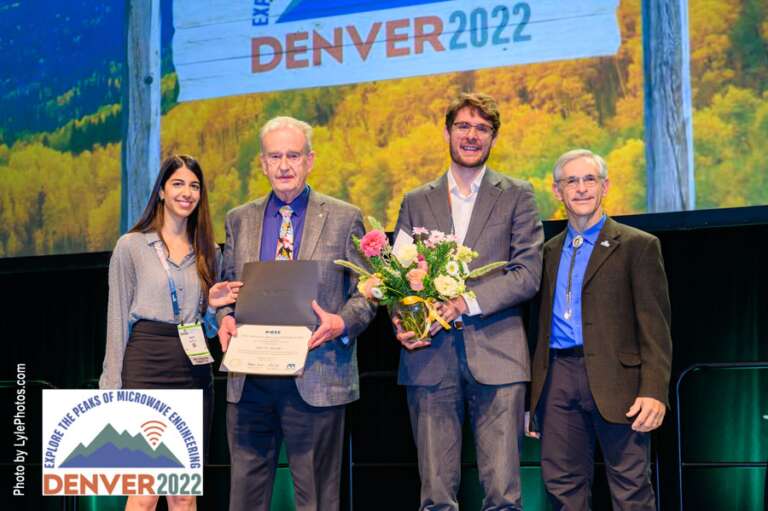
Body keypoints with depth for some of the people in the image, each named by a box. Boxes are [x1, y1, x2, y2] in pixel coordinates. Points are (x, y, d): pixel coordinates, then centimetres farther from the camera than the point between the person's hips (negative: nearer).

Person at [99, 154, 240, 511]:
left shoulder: (207, 251, 14)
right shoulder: (131, 246, 2)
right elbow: (118, 320, 0)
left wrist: (213, 306, -2)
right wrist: (113, 388, -5)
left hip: (195, 371, 4)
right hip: (146, 366, -4)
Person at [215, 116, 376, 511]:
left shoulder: (344, 219, 4)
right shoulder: (239, 220, 13)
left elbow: (366, 290, 4)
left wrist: (341, 323, -15)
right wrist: (225, 318, -3)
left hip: (315, 378, -3)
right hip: (249, 380, 3)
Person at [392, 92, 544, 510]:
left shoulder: (517, 196, 10)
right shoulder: (416, 202, 17)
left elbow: (528, 274, 0)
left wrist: (467, 302, -12)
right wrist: (402, 323, -7)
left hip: (496, 355, -2)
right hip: (430, 355, 2)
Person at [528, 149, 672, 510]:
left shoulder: (637, 246, 3)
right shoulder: (549, 252, 18)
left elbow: (654, 327, -4)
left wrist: (654, 391, -14)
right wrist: (532, 398, 14)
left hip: (615, 380, -4)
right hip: (559, 379, 5)